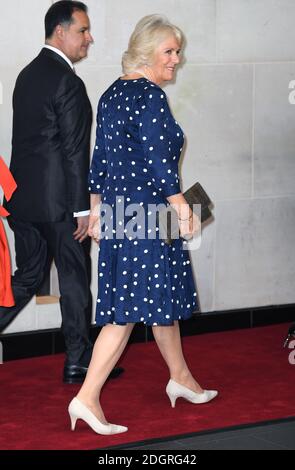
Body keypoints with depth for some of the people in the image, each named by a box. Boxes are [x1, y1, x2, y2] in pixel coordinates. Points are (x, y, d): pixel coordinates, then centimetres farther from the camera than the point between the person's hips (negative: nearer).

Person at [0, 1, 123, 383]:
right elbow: (74, 151, -17)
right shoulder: (67, 82, -16)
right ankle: (79, 363, 14)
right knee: (75, 280, 4)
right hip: (58, 201, -8)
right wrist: (82, 208, -14)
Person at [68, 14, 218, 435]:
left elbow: (100, 158, 15)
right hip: (148, 211, -9)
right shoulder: (150, 95, -16)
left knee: (164, 294, 21)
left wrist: (96, 210, 20)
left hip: (117, 209, 9)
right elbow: (159, 161, -19)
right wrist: (184, 211, -13)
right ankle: (87, 398, -8)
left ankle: (181, 379, 34)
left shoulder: (111, 95, 11)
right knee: (131, 307, -7)